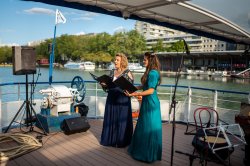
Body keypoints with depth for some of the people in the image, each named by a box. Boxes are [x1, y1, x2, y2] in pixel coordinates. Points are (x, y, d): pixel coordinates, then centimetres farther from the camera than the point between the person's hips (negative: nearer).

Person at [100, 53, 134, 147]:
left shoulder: (127, 73, -6)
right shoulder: (112, 72, 11)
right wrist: (104, 85, -4)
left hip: (122, 100, -5)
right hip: (111, 99, 6)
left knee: (121, 120, 2)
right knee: (110, 119, 11)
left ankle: (121, 141, 18)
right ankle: (110, 139, 27)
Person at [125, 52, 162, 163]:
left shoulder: (153, 73, -18)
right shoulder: (149, 72, 13)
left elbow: (151, 90, -23)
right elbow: (143, 86, 15)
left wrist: (135, 94, -25)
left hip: (151, 103, -10)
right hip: (147, 102, 10)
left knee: (149, 128, 2)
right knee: (144, 126, 17)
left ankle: (148, 154, 17)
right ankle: (141, 149, 31)